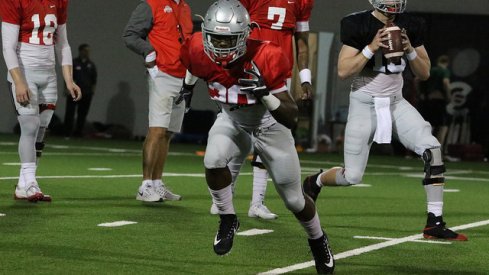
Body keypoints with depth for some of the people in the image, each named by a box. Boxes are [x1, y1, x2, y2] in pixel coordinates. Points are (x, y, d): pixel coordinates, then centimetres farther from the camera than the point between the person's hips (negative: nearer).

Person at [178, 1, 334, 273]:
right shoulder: (201, 53, -26)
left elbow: (292, 118, -35)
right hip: (232, 121, 3)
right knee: (214, 161, -30)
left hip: (270, 125, -3)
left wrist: (265, 94, -50)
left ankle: (318, 240, 38)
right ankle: (228, 219, -4)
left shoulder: (264, 59, -37)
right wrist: (187, 88, 20)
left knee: (294, 199, 7)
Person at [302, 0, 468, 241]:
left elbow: (424, 74, 5)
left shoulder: (411, 26, 1)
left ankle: (435, 223, -14)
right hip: (364, 104, -4)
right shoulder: (358, 25, -12)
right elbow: (343, 71, -16)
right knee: (352, 176, -2)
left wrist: (409, 49, -13)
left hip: (395, 103, 4)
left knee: (431, 149, -18)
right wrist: (372, 47, -25)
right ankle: (315, 182, 33)